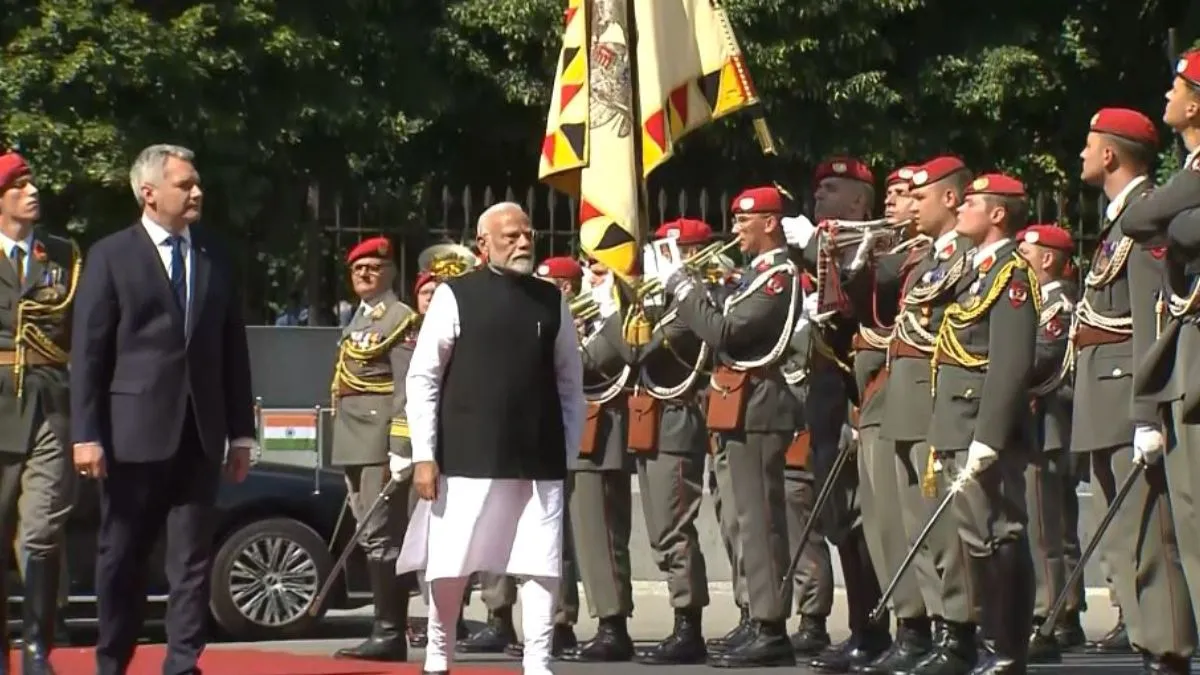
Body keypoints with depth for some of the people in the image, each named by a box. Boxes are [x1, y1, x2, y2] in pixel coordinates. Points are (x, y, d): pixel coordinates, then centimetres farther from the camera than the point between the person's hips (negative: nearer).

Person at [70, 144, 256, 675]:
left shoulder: (215, 257, 10)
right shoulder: (111, 256, -1)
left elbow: (233, 348, 11)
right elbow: (87, 351, -4)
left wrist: (241, 432, 8)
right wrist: (86, 434, -11)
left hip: (199, 433, 3)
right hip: (135, 431, -3)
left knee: (193, 558, 1)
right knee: (121, 558, 6)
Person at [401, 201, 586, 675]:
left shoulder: (551, 300, 9)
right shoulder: (455, 296, -1)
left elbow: (570, 382, 13)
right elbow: (422, 377, -1)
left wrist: (567, 453, 8)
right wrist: (424, 455, -7)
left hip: (540, 460, 3)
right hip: (467, 456, -2)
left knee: (541, 565, -2)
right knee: (450, 566, 4)